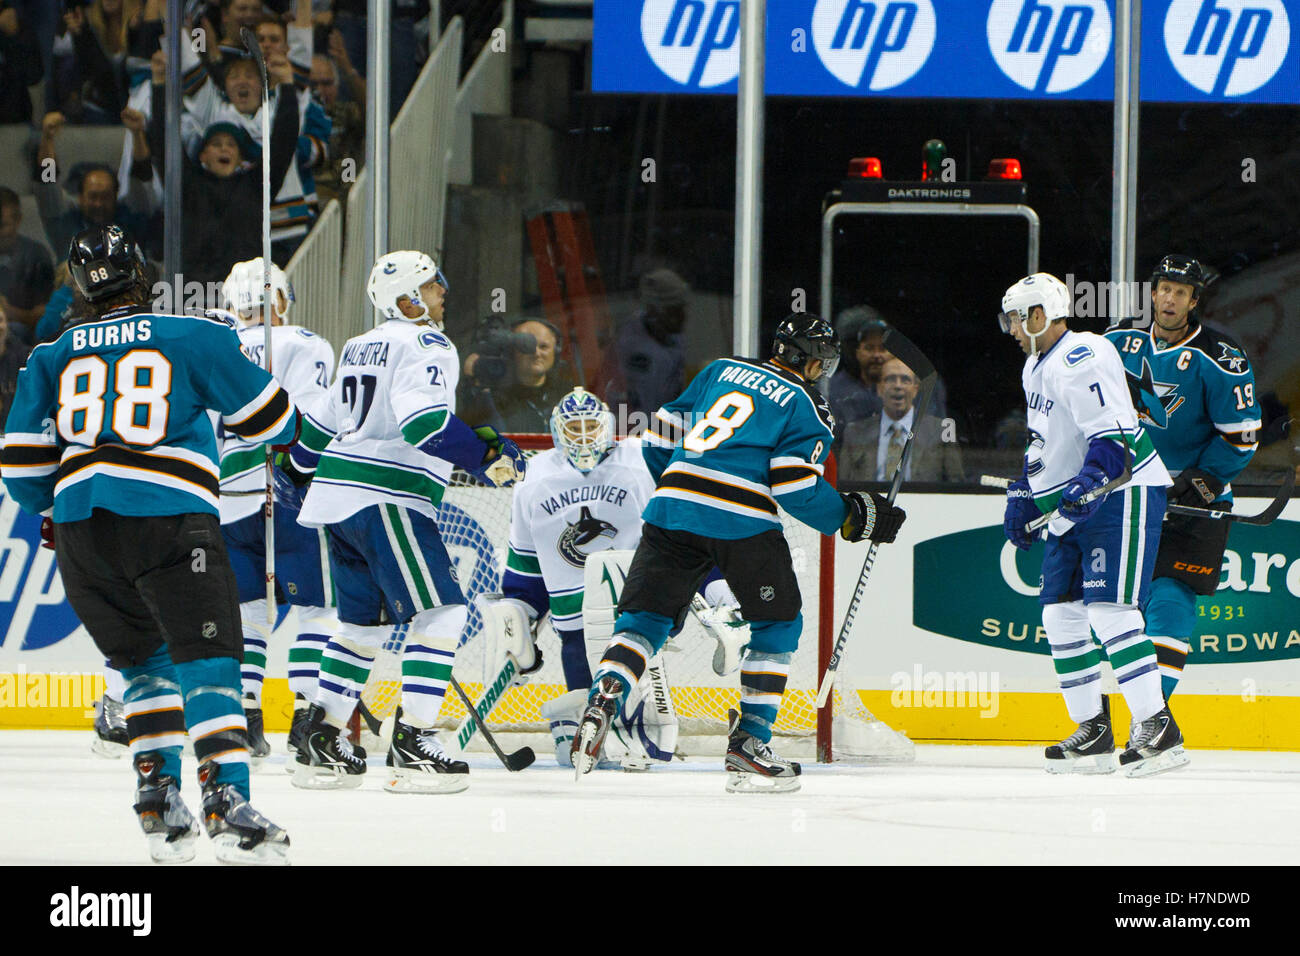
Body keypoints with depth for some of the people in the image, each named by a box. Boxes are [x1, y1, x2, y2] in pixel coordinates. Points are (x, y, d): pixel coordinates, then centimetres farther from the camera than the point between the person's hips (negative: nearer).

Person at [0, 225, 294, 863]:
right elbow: (266, 416, 13)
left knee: (143, 659, 20)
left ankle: (158, 799, 10)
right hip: (169, 515, -4)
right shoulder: (194, 338, 6)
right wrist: (294, 433, 36)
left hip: (80, 524, 4)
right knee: (206, 659, -7)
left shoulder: (52, 357, 16)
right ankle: (226, 802, -23)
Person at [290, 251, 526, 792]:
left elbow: (320, 426, 28)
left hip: (338, 500, 10)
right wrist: (486, 456, -20)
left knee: (365, 622, 19)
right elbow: (424, 421, -24)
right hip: (386, 499, -10)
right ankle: (411, 748, -16)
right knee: (439, 613, -9)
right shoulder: (425, 346, -8)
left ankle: (319, 744, 19)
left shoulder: (360, 349, 20)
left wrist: (299, 466, 46)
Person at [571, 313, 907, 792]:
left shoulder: (720, 371, 22)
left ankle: (601, 703, -15)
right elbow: (796, 488, -6)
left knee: (644, 616, 10)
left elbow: (662, 434, 22)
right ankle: (748, 744, 6)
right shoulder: (806, 407, 6)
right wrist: (852, 516, 7)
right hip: (740, 519, -4)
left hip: (672, 505, 4)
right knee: (777, 624, 13)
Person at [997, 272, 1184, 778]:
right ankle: (1093, 731, 10)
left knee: (1110, 610, -18)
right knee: (1061, 612, 5)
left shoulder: (1082, 358, -16)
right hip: (1073, 506, 11)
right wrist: (1022, 496, 24)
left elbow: (1112, 436, -25)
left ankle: (1158, 730, -19)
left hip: (1121, 494, -11)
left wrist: (1088, 487, -34)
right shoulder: (1037, 367, 18)